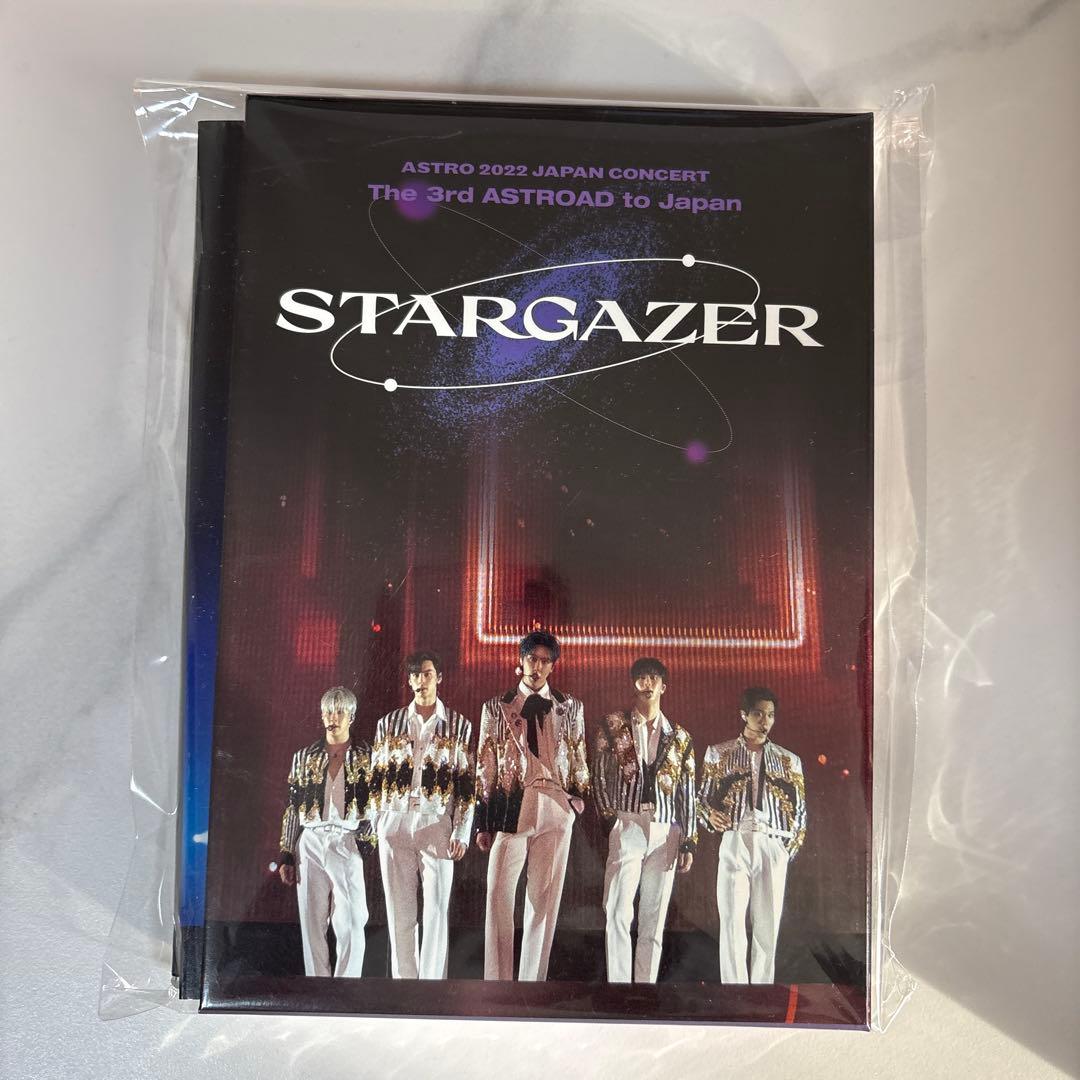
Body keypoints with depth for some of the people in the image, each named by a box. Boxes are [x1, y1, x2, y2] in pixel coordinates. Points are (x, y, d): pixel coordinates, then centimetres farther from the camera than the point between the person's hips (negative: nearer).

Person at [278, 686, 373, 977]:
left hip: (348, 844, -2)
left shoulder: (366, 757, 3)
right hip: (310, 845, 2)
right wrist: (286, 855, 8)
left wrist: (368, 841, -7)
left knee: (350, 925, -2)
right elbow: (293, 807, 11)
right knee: (312, 923, 7)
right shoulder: (305, 756, 9)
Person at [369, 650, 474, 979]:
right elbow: (376, 778, 11)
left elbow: (467, 783, 2)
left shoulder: (458, 725, 4)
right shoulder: (389, 723, 9)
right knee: (399, 912, 8)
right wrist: (376, 826, 6)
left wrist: (461, 832, -4)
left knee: (437, 911, 0)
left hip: (437, 825, -2)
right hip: (395, 824, 2)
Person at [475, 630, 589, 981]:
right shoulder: (497, 707, 6)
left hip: (555, 809, 1)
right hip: (509, 808, -1)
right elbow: (485, 766, 6)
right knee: (499, 897, -3)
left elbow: (579, 758, 16)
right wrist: (483, 823, 4)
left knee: (544, 899, 6)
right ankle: (498, 982, 9)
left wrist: (579, 792, 4)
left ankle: (532, 981, 18)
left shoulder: (570, 707, 9)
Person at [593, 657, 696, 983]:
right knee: (618, 914, -8)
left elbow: (688, 792, 9)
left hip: (666, 834, 2)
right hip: (626, 829, -2)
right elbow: (599, 776, 8)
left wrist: (689, 841, 4)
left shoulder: (679, 737, 11)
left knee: (654, 920, 6)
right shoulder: (614, 726, 6)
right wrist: (608, 816, 0)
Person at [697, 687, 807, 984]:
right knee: (733, 923, -4)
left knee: (768, 925, 4)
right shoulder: (719, 753, 9)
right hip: (735, 843, -1)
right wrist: (710, 815, -12)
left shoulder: (788, 760, 14)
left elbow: (800, 810, 14)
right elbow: (702, 798, 9)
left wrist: (789, 849, 4)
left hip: (773, 847, 2)